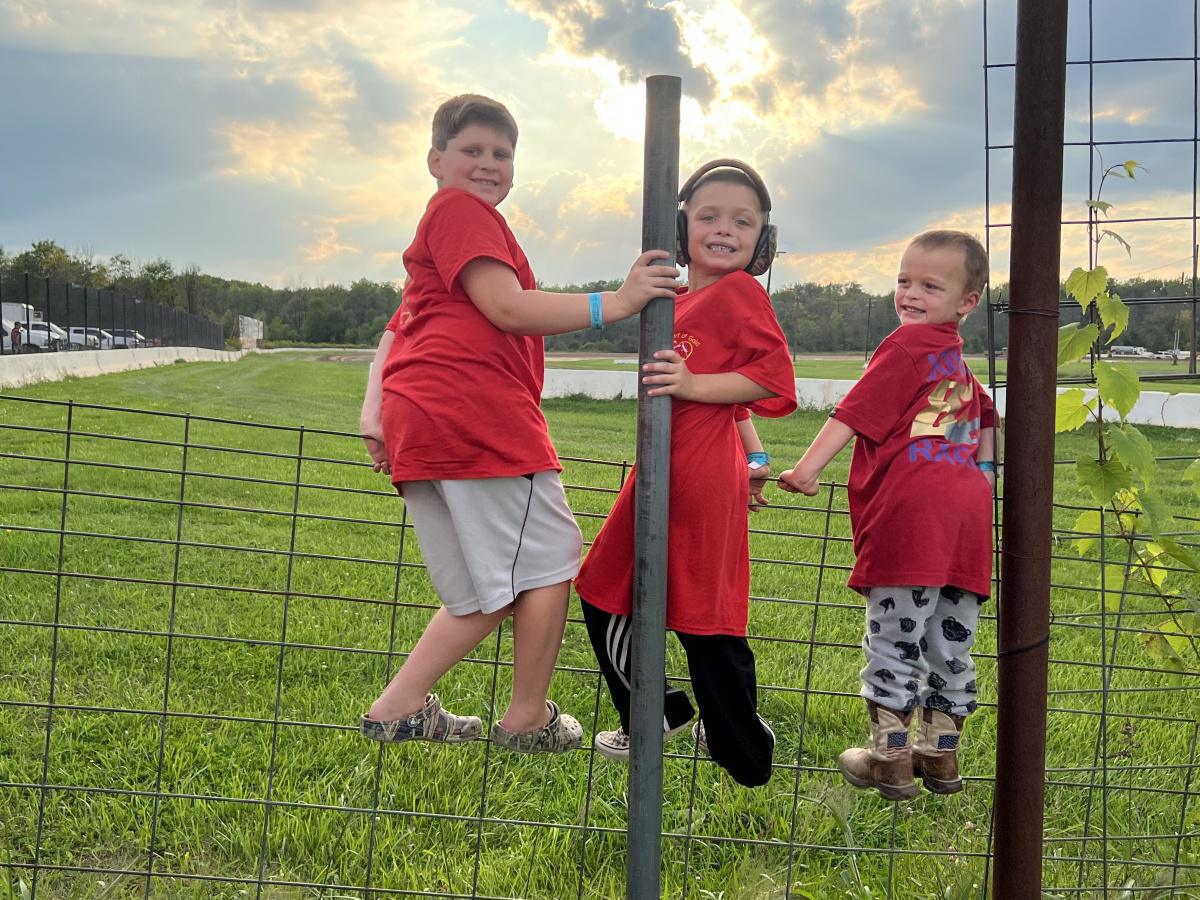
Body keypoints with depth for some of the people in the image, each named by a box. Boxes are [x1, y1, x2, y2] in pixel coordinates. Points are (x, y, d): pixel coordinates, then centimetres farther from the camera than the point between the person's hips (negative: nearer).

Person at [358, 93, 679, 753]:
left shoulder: (434, 231, 32)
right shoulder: (462, 209, -1)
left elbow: (395, 332, 27)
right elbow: (507, 308, -12)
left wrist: (374, 413, 18)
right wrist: (613, 303, -13)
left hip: (417, 424, 10)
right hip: (477, 413, -10)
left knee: (488, 593, 14)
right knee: (551, 559, 2)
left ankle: (397, 710, 11)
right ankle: (528, 720, 11)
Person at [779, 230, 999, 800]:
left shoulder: (907, 343, -3)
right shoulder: (958, 359, 22)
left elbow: (856, 411, -11)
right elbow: (984, 416, 37)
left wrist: (807, 468, -13)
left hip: (911, 511, -8)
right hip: (966, 513, 8)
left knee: (894, 638, 0)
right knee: (950, 641, 14)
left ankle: (889, 757, 6)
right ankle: (941, 754, 24)